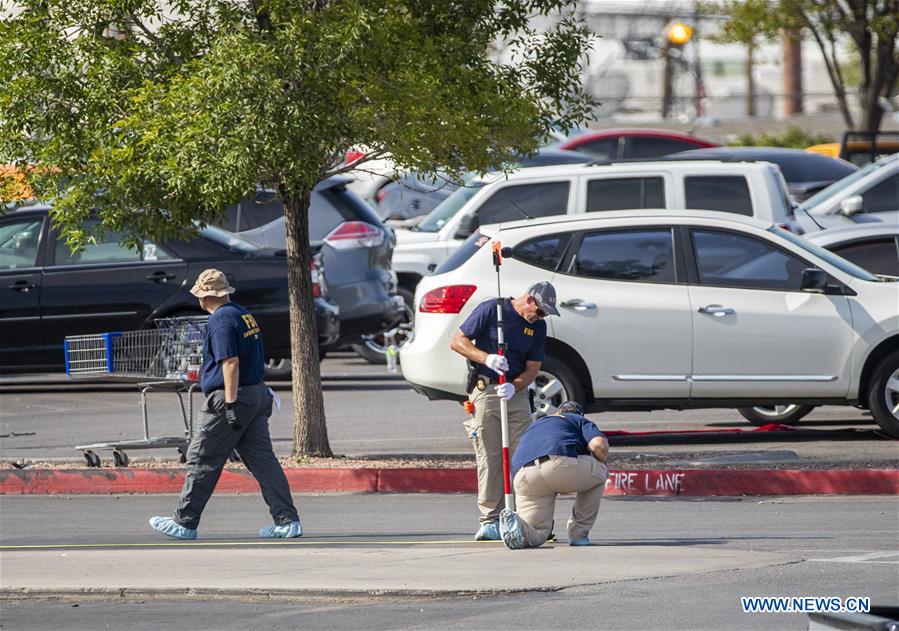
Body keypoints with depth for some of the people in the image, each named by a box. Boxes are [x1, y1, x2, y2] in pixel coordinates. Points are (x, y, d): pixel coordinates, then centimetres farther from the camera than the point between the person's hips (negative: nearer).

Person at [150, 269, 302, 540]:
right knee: (262, 459, 7)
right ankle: (287, 520, 1)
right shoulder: (244, 315, 15)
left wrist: (231, 405, -24)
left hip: (230, 397, -9)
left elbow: (231, 363, -22)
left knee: (202, 460, 0)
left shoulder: (221, 320, -14)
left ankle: (184, 523, 5)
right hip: (257, 394, 9)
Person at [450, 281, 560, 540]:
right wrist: (487, 358, -20)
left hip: (516, 391, 4)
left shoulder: (538, 326, 8)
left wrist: (514, 386, -14)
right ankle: (490, 521, -2)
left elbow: (532, 368, 7)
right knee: (489, 458, -5)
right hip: (484, 391, -4)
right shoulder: (491, 309, -5)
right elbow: (458, 341, -5)